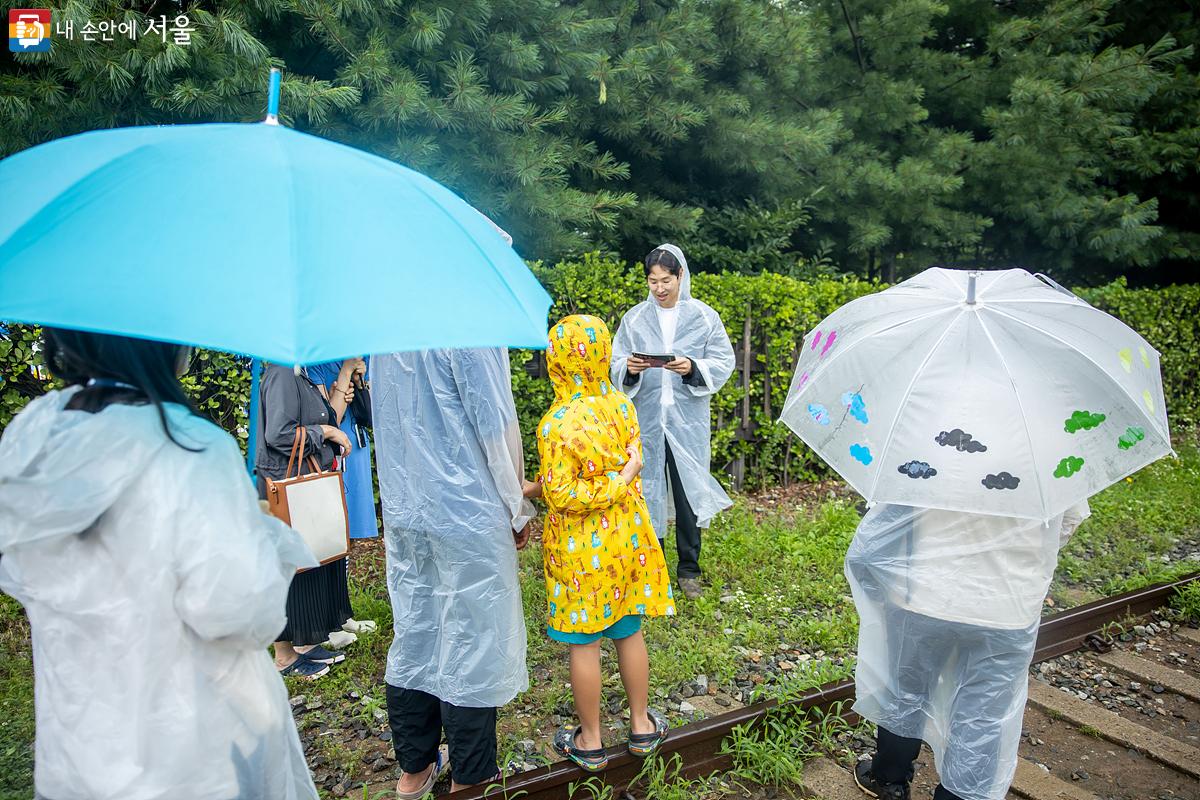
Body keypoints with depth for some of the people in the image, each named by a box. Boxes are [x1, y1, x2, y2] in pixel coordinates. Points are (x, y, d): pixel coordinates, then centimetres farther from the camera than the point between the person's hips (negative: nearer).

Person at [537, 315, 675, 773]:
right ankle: (642, 726, 35)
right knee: (629, 633, 20)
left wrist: (612, 486, -14)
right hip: (627, 538, 5)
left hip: (581, 549, -5)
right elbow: (634, 463, 0)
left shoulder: (557, 424, -21)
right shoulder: (622, 406, -5)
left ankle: (590, 742, 26)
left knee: (584, 644, 10)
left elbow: (560, 494, -22)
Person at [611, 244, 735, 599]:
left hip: (689, 420, -1)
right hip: (646, 419, 1)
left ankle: (689, 569, 20)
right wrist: (629, 368, -17)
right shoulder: (634, 318, 5)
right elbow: (616, 367, 5)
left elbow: (724, 363, 0)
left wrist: (694, 368, -18)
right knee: (647, 489, 6)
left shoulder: (704, 316, 2)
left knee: (689, 490, 5)